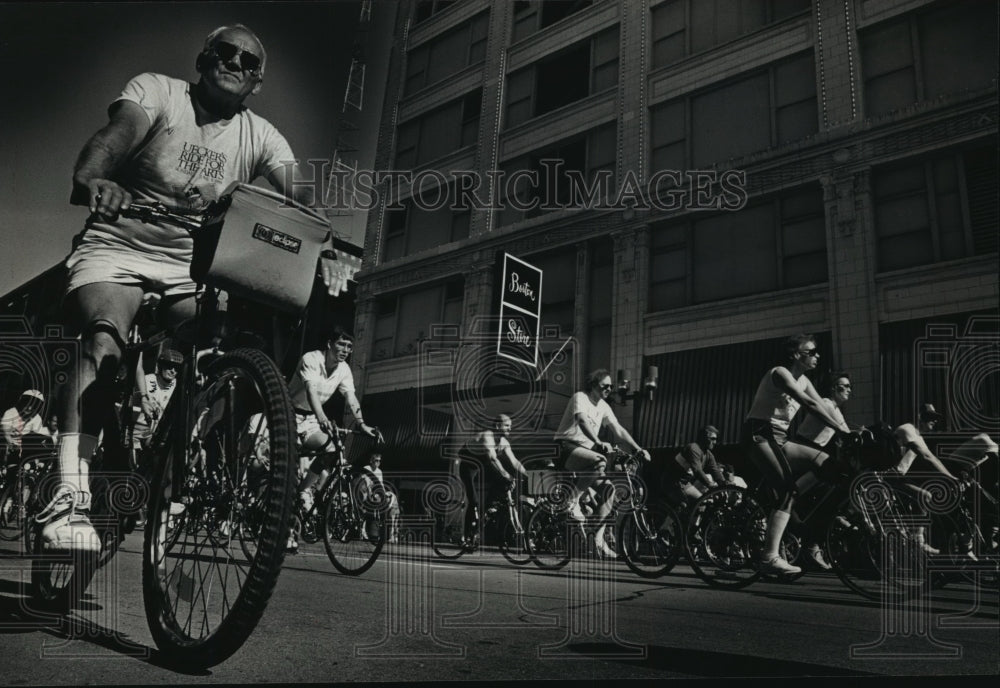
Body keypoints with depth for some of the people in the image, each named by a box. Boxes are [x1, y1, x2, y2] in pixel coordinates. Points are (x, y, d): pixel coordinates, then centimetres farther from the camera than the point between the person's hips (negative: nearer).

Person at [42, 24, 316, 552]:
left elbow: (300, 194, -10)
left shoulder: (261, 136, 5)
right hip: (118, 248, -2)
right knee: (104, 336, -30)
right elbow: (119, 132, -22)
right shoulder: (157, 91, -1)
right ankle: (70, 499, -34)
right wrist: (91, 178, -44)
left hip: (192, 269, 3)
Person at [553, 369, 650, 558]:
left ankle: (598, 537, -1)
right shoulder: (580, 398, -9)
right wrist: (599, 442, -43)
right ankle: (572, 501, -21)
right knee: (600, 461, -36)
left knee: (608, 488, -8)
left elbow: (619, 430, 8)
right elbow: (583, 422, -27)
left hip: (587, 450, 8)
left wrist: (638, 449, -5)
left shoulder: (603, 406, 13)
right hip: (568, 447, -8)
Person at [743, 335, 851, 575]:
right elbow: (810, 404, -25)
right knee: (787, 489, -23)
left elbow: (823, 409, 4)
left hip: (779, 439, 9)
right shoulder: (780, 373, -13)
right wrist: (842, 429, -29)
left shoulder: (804, 381, 15)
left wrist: (849, 432, -10)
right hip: (760, 435, -9)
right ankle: (770, 557, -27)